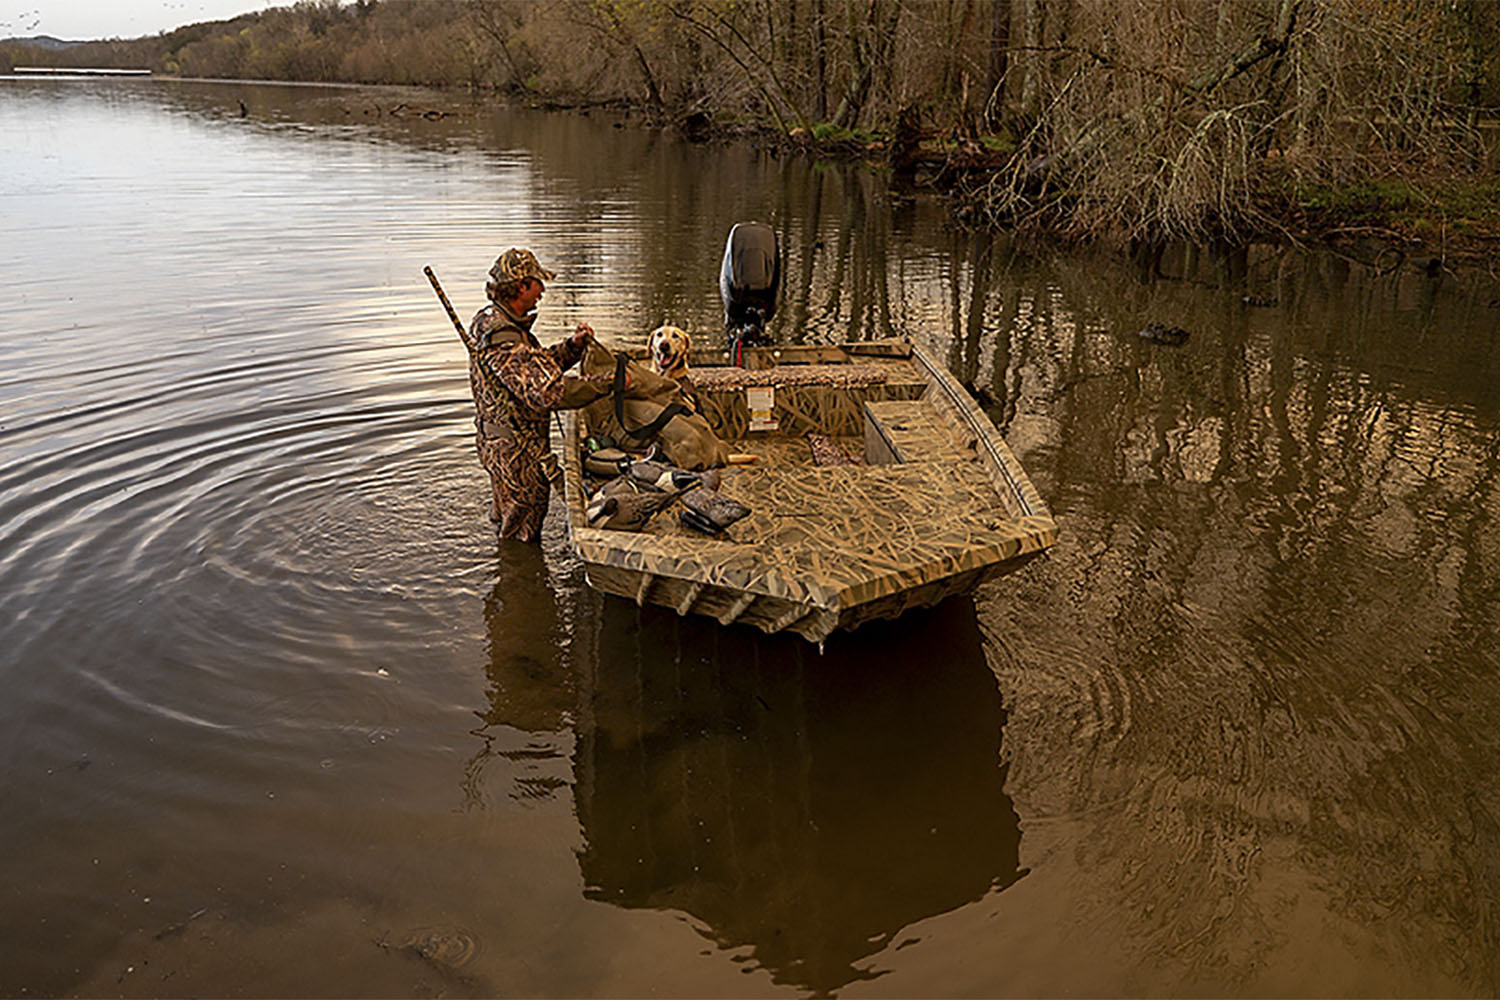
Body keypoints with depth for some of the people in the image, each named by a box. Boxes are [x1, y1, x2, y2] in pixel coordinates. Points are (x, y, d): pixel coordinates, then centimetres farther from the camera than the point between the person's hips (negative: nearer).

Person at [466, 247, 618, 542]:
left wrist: (573, 346, -1)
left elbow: (537, 366, 16)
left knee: (509, 524, 29)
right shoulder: (502, 340, -31)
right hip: (515, 451, -10)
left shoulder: (493, 320, 5)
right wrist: (606, 383, -32)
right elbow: (547, 391, -40)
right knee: (521, 538, 7)